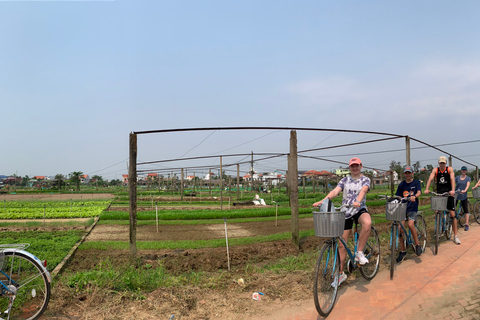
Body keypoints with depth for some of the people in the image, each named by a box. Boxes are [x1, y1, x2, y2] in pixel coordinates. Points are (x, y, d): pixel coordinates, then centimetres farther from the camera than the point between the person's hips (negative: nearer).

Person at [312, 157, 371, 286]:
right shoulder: (344, 180, 9)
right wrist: (322, 201, -25)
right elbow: (335, 191, -7)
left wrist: (358, 201, -40)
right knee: (341, 244, 1)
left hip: (359, 210, -2)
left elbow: (363, 191, -18)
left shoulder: (365, 180, 3)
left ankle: (359, 253, -19)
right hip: (345, 213, 2)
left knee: (367, 223, -38)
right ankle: (341, 273, 16)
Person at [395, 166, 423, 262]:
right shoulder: (401, 184, 10)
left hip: (412, 208, -3)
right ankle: (402, 251, 7)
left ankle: (417, 245, -7)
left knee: (410, 224, -28)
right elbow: (398, 197, 9)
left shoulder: (416, 182, 4)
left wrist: (414, 196, -34)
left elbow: (419, 192, -13)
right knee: (400, 228, -6)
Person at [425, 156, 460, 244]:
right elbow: (430, 179, -13)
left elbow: (452, 179, -17)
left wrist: (453, 190, -33)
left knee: (452, 215, -2)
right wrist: (426, 189, -29)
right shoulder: (435, 170, 0)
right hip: (439, 194, 1)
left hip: (449, 194, -1)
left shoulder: (449, 169, -3)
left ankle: (455, 236, 6)